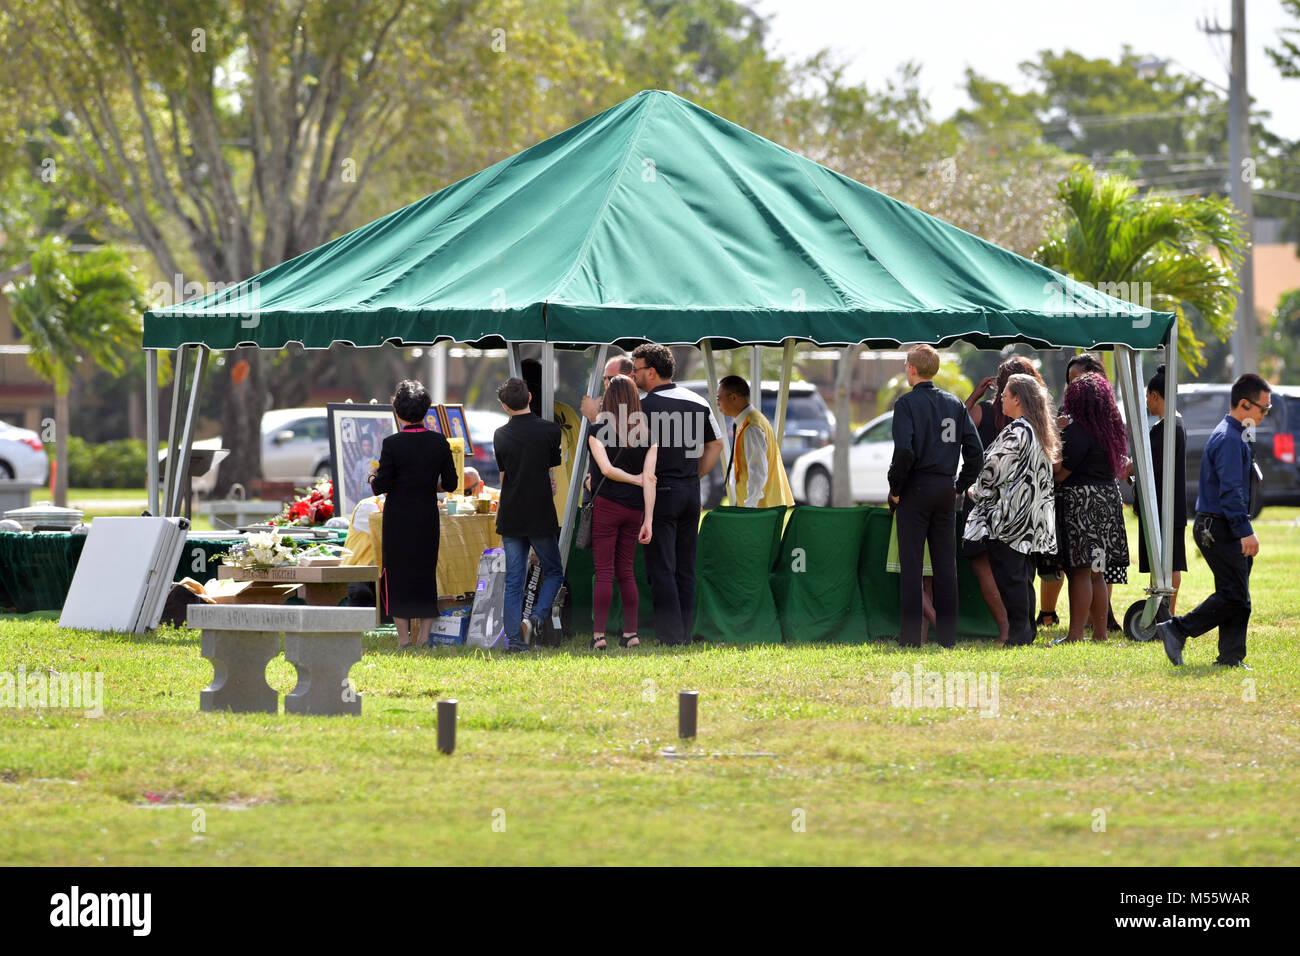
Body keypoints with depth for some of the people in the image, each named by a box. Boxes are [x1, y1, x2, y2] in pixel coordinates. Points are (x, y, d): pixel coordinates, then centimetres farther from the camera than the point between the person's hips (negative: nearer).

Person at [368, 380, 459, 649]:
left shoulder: (392, 444, -12)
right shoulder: (439, 442, -3)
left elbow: (381, 486, -12)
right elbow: (451, 483, 1)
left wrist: (373, 479, 10)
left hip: (398, 519, -3)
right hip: (428, 517, 3)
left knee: (397, 574, 4)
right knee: (426, 573, 12)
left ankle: (404, 639, 1)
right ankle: (424, 637, 10)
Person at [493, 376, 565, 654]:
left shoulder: (500, 435, 2)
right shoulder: (549, 430, -7)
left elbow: (504, 476, 11)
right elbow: (553, 466, 5)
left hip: (510, 516, 3)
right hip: (541, 515, -3)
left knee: (513, 579, 6)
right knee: (553, 572, 13)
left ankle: (514, 637, 1)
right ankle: (537, 617, -9)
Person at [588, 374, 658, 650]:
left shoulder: (599, 430, -7)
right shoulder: (647, 435, 3)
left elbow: (606, 469, -17)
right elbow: (649, 478, -3)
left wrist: (634, 480, -2)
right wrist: (648, 520, -5)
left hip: (606, 504, -4)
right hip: (634, 509, 4)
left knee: (604, 572, -3)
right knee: (625, 570, 13)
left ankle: (598, 634, -6)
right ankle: (631, 633, 11)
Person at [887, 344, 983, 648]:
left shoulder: (907, 403, -8)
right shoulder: (954, 404, 9)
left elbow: (904, 451, -20)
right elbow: (975, 450, 6)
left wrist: (895, 487, -8)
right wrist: (961, 486, 13)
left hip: (916, 487, -5)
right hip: (946, 491, 5)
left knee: (911, 564, -2)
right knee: (945, 563, 8)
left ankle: (910, 636, -4)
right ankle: (947, 635, 9)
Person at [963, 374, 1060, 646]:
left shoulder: (1015, 433, -16)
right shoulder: (1040, 433, 12)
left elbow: (995, 469, -16)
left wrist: (976, 491, 4)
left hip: (1008, 516, -9)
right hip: (1031, 519, 9)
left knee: (1008, 575, -5)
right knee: (1022, 574, 13)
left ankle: (1019, 631, -6)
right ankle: (1028, 629, 15)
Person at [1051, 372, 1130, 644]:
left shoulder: (1077, 430, -14)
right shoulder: (1110, 430, 11)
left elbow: (1060, 473, -15)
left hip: (1082, 501, -9)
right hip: (1108, 497, 9)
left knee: (1080, 570, -9)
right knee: (1097, 573, 13)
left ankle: (1076, 634, -11)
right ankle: (1100, 631, 15)